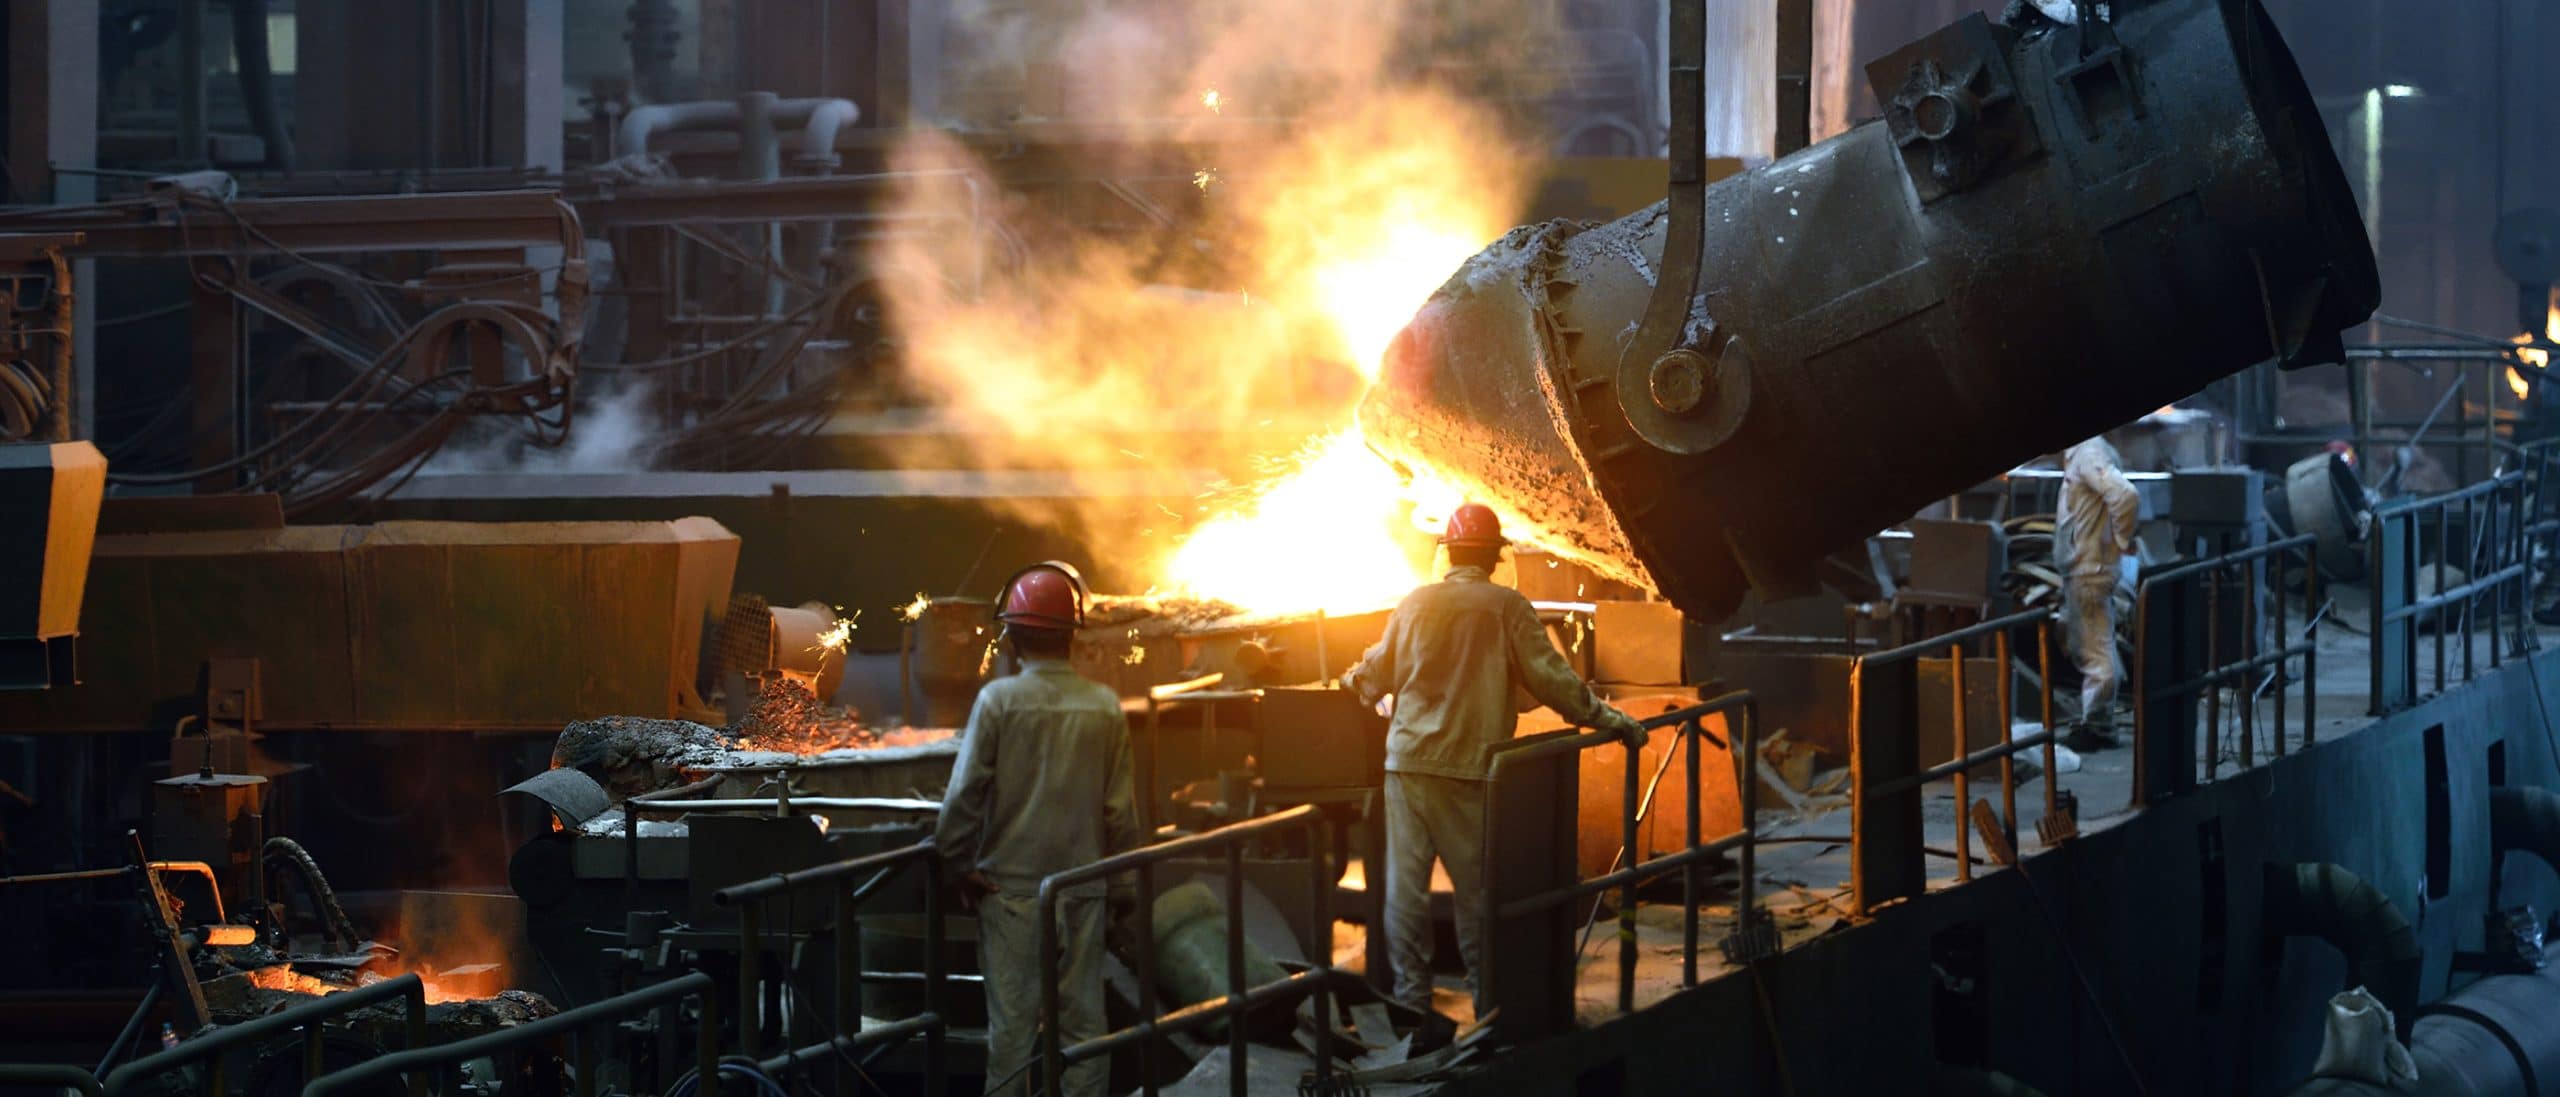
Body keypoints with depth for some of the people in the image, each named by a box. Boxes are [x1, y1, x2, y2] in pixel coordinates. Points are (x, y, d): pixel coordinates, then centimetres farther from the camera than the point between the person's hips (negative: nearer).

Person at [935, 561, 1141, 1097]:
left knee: (1012, 1018, 3)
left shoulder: (999, 700, -10)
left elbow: (965, 791, -11)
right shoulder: (1104, 706, -2)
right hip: (1084, 886, 2)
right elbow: (1120, 806, 2)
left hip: (1010, 884, -2)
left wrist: (959, 864, 3)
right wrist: (1123, 883, 12)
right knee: (1082, 1014, 8)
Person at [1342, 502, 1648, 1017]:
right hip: (1470, 763, -2)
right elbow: (1548, 677, -7)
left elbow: (1379, 672, 14)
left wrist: (1355, 681, 37)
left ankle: (1410, 992, 6)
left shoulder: (1416, 604, 4)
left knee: (1406, 877, 6)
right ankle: (1485, 990, 11)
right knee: (1475, 880, 6)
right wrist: (1607, 719, 1)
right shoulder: (1506, 607, -5)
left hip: (1408, 758, 2)